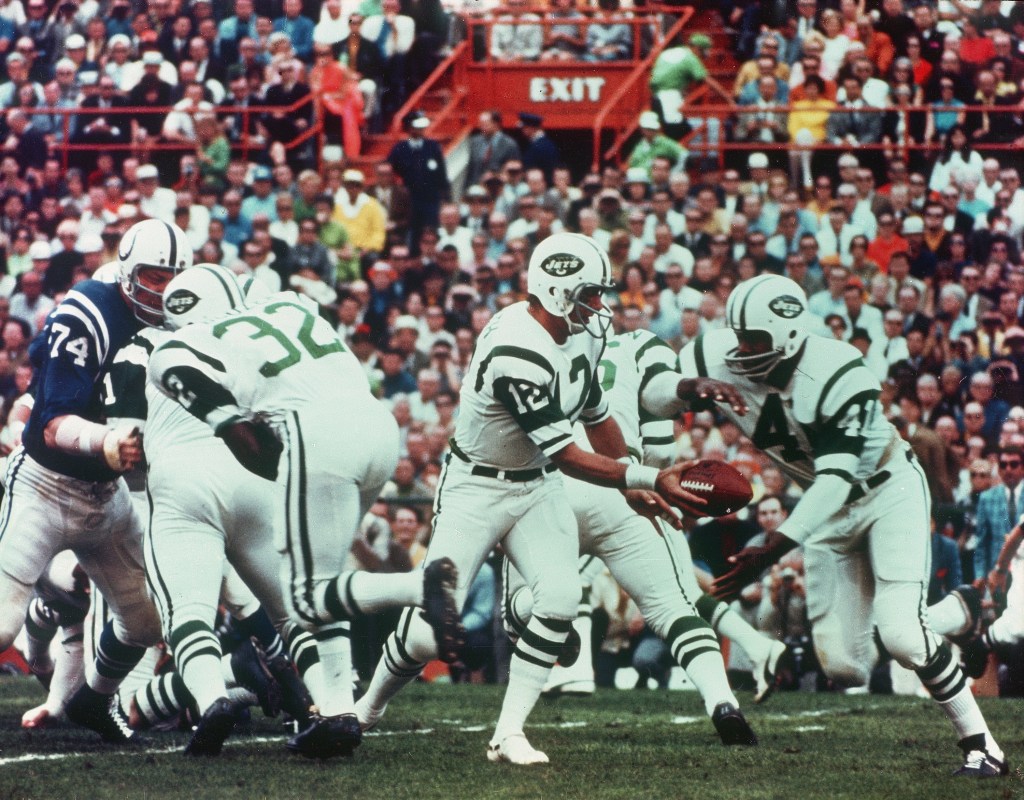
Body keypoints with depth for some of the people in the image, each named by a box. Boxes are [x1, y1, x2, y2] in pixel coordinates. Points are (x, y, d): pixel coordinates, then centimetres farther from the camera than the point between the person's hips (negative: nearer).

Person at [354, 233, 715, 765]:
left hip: (536, 486, 7)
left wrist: (638, 490, 17)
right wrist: (649, 478, -30)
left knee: (559, 599, -18)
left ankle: (508, 734, -9)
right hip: (477, 487, -7)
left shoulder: (584, 333, -5)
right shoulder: (518, 355, -31)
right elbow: (567, 457, -28)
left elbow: (596, 416, 13)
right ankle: (368, 707, 23)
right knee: (429, 631, -7)